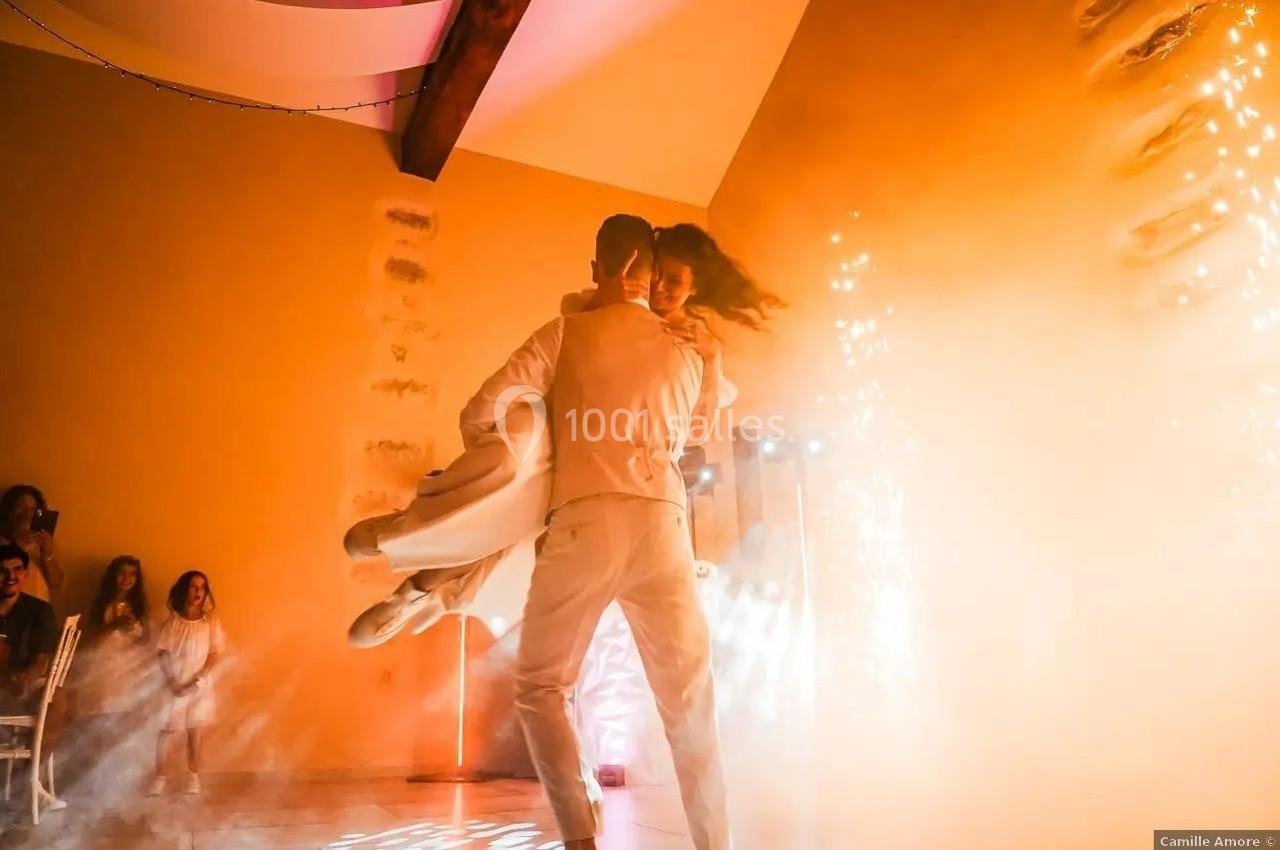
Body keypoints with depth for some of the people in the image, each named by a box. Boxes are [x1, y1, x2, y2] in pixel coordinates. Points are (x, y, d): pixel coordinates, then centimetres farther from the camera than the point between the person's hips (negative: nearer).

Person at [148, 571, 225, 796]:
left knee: (195, 731, 5)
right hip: (174, 684, 0)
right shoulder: (172, 621, -3)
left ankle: (193, 776, 16)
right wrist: (172, 681, -14)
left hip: (200, 685, 0)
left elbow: (215, 654, -3)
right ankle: (159, 777, 13)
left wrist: (197, 682, -12)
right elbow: (162, 654, -4)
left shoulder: (211, 621, -3)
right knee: (165, 730, 1)